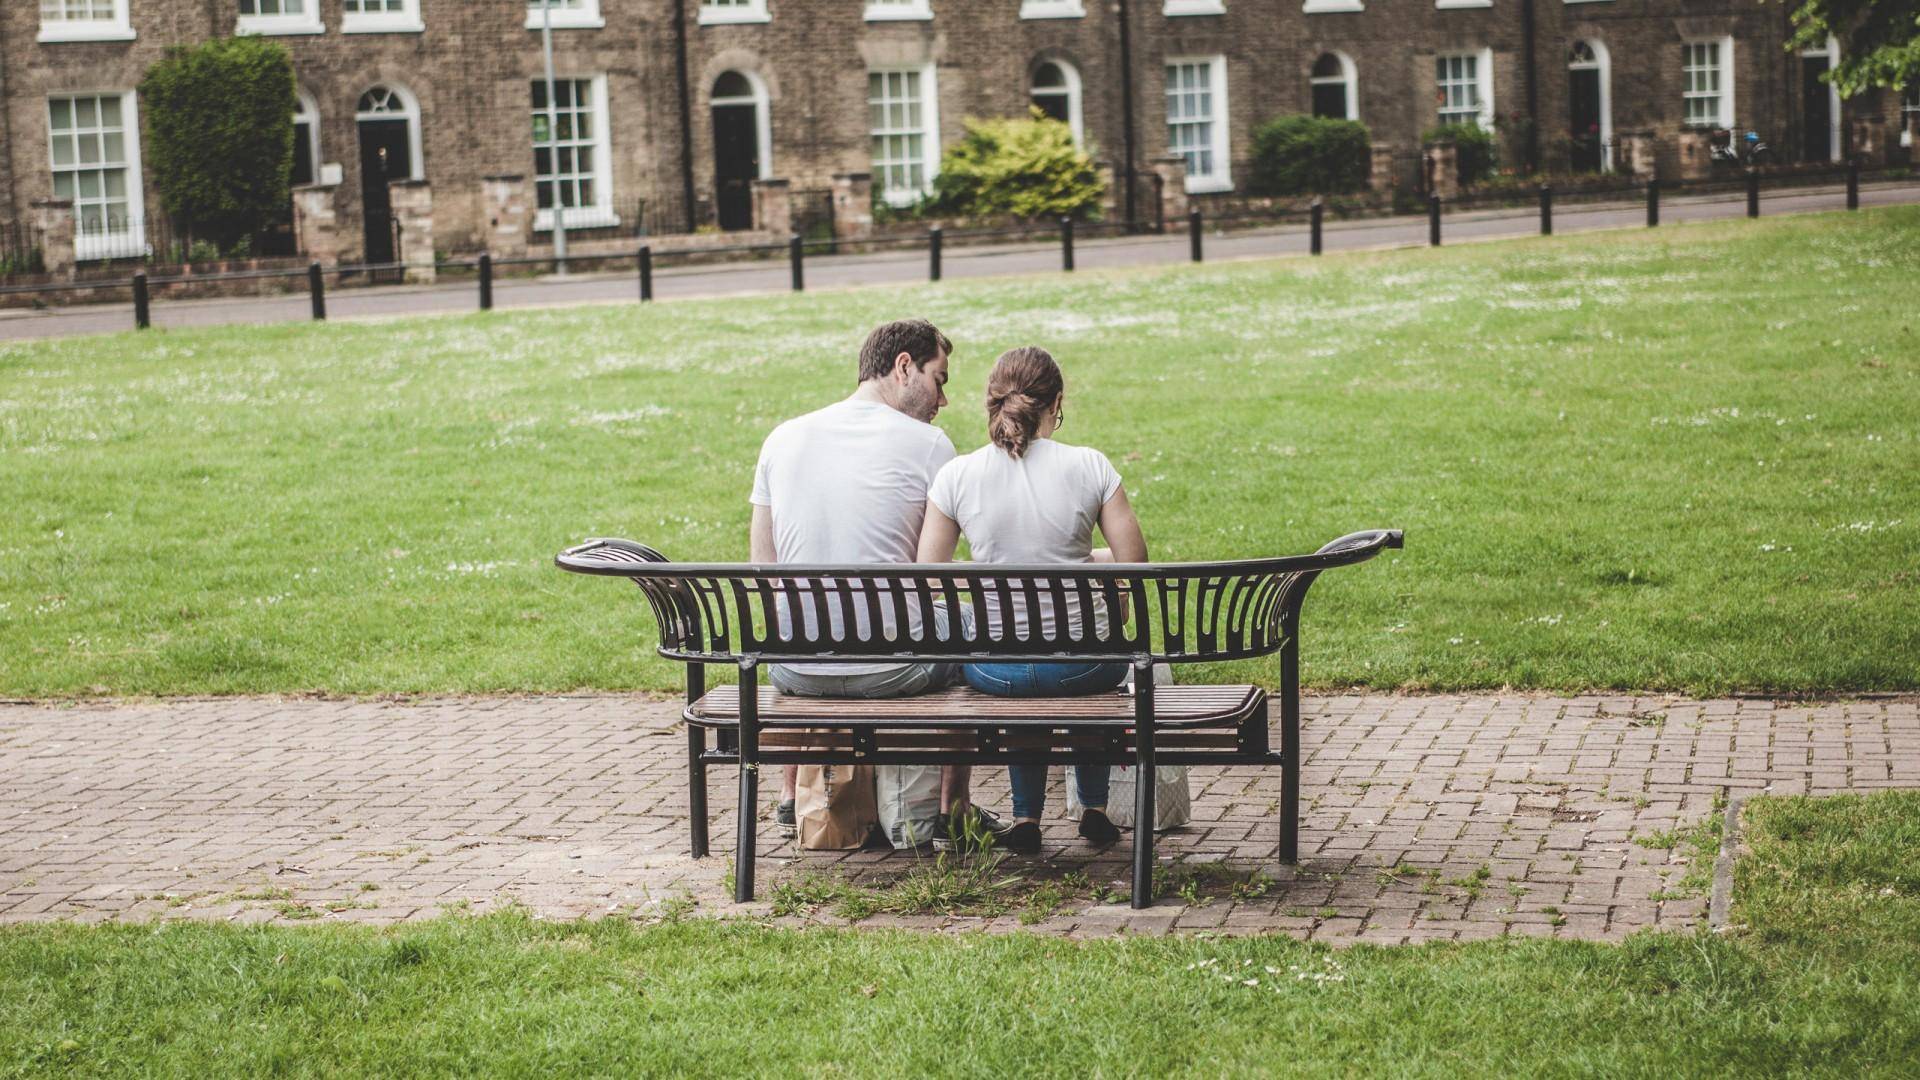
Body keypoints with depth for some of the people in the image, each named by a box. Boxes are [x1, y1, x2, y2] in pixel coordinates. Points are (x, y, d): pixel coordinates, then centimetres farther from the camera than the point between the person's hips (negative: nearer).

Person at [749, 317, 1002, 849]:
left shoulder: (782, 437, 6)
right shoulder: (927, 444, -7)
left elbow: (763, 565, 9)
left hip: (797, 671, 4)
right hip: (889, 670, -4)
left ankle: (791, 796, 49)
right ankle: (953, 811, 32)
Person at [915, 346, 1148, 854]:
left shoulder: (956, 476, -7)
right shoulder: (1090, 467, -9)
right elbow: (1134, 564, -4)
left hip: (993, 668, 1)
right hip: (1079, 666, -1)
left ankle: (1026, 817, 35)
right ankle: (1095, 807, 41)